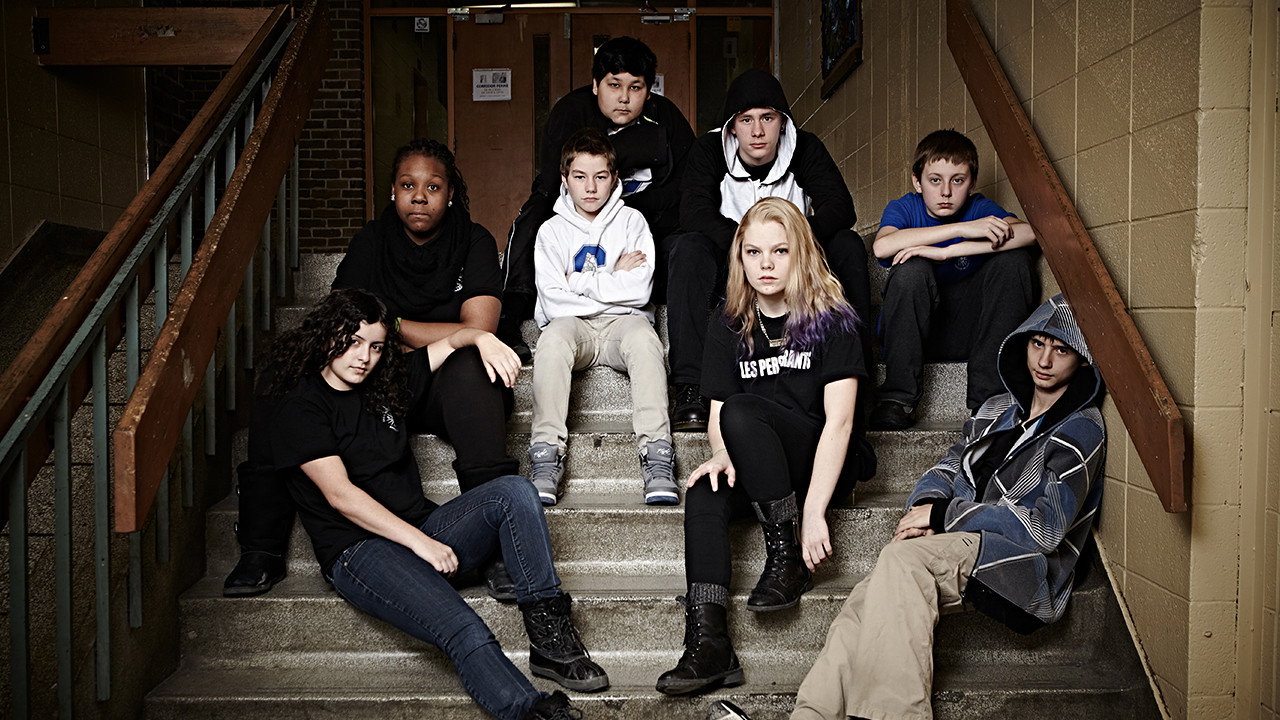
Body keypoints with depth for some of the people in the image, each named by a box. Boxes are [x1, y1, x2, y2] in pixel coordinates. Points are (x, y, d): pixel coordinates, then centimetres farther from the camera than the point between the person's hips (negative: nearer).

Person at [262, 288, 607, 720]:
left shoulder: (387, 382, 17)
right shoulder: (297, 409, -2)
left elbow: (449, 343, 23)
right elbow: (339, 494, -11)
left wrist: (481, 337, -3)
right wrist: (419, 542, -17)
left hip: (422, 532, 7)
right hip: (359, 551, -7)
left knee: (514, 491, -19)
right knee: (465, 633, -32)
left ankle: (548, 634, -21)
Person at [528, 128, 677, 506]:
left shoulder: (632, 221, 7)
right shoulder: (552, 230, 7)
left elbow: (639, 291, -6)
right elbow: (554, 302, -6)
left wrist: (579, 281, -6)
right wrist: (614, 279, -6)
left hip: (621, 323, 0)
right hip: (574, 325, 0)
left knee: (642, 334, -35)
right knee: (553, 336, -35)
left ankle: (657, 458, -40)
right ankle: (546, 456, -37)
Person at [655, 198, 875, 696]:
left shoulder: (831, 318, -8)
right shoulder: (729, 326, 6)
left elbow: (838, 420, -17)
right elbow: (716, 415, 3)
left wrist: (813, 513, -27)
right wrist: (722, 455, -22)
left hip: (826, 463, -4)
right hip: (756, 466, 4)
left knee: (742, 411, -29)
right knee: (703, 491, -28)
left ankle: (786, 557, -20)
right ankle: (708, 643, -35)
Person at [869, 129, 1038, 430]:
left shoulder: (980, 208, -1)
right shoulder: (904, 208, -4)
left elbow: (1028, 232, -22)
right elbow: (881, 247, -29)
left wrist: (946, 252, -31)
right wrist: (963, 228, -32)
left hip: (967, 332, 2)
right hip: (911, 331, -2)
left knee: (1014, 259, -18)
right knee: (912, 268, -30)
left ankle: (988, 396, -21)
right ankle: (898, 399, -24)